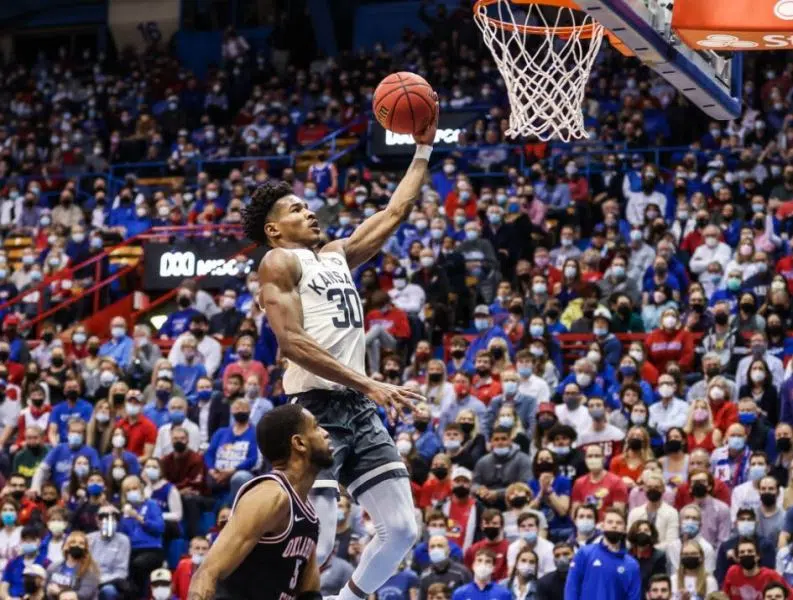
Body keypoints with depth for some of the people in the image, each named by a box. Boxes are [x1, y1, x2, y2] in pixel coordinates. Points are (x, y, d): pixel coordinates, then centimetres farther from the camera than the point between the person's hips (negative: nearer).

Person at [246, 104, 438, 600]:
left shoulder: (337, 255, 20)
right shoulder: (280, 263, -4)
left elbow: (395, 213, 28)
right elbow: (292, 342, -16)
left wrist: (424, 149, 22)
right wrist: (367, 383, -23)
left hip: (359, 410, 8)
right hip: (316, 410, -8)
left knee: (402, 529, 4)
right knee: (316, 545, -14)